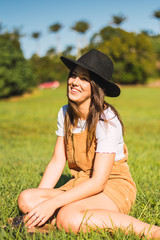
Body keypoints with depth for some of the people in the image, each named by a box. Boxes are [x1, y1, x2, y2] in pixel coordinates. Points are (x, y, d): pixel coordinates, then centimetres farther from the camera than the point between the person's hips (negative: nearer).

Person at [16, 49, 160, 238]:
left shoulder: (107, 121, -20)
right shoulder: (65, 114, 3)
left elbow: (98, 182, -23)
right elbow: (57, 161, 2)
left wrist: (52, 203, -26)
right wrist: (39, 200, -10)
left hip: (114, 189, -6)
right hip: (80, 185, 6)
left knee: (68, 217, -36)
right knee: (25, 199, -17)